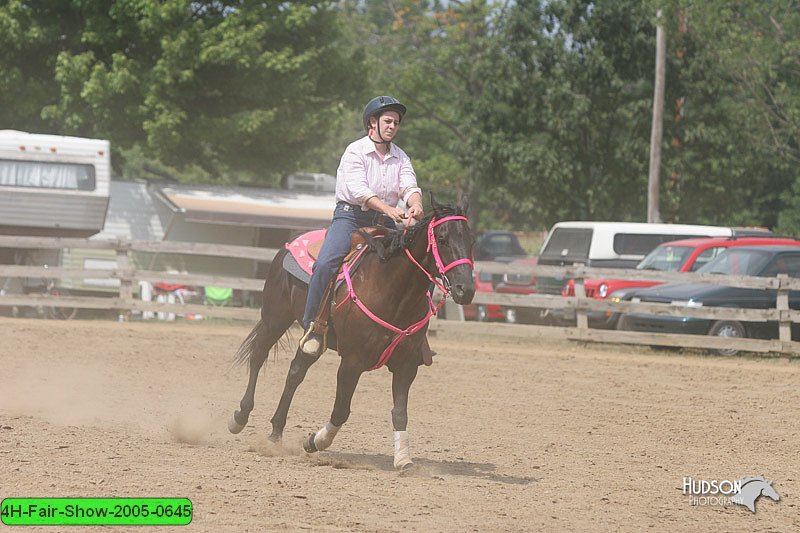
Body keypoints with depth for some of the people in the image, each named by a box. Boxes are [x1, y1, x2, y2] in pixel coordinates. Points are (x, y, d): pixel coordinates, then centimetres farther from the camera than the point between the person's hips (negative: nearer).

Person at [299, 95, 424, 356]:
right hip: (350, 216, -5)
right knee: (325, 264, -28)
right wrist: (388, 209, -36)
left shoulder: (400, 157, 11)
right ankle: (314, 326, -19)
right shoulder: (355, 151, -7)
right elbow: (359, 191, -21)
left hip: (384, 224, 5)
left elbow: (409, 187, -6)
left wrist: (415, 205, -31)